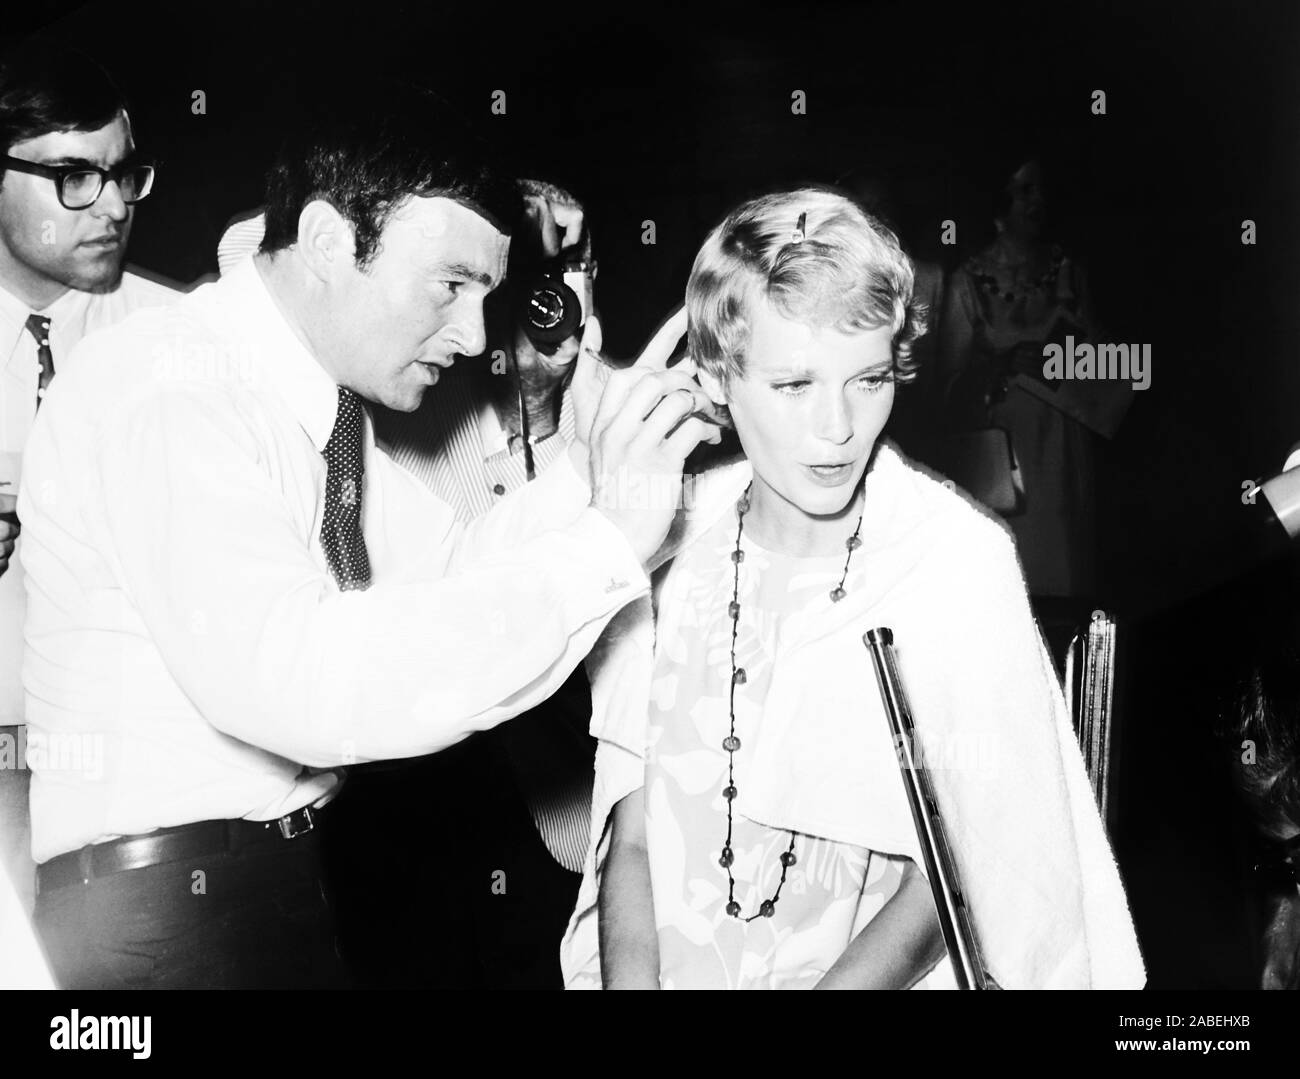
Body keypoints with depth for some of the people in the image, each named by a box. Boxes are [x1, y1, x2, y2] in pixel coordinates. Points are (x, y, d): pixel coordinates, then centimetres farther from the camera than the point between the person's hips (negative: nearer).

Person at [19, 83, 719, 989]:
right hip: (154, 907, -8)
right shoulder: (168, 392, -24)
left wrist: (592, 470, -11)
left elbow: (449, 573, 5)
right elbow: (289, 683, -37)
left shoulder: (325, 393, 3)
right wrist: (608, 542, -33)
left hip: (288, 871, 8)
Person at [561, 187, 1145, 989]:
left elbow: (945, 880, -6)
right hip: (666, 969, 3)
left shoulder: (958, 563, -11)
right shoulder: (669, 542, -4)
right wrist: (631, 979, -14)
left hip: (868, 974, -2)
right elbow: (630, 841, 1)